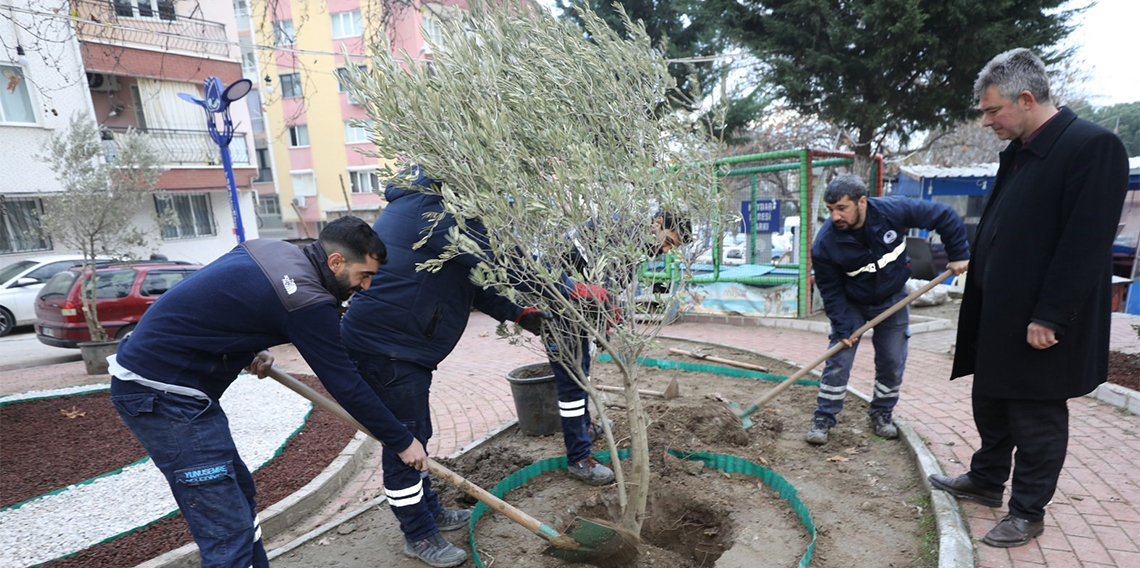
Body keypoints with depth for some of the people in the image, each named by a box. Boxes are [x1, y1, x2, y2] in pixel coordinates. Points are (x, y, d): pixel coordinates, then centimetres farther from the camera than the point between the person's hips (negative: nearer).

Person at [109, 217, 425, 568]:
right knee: (229, 531, -6)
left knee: (240, 492, 17)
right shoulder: (307, 300, -21)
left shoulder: (270, 250, 3)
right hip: (161, 392, -10)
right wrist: (402, 441, -5)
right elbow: (346, 385, -16)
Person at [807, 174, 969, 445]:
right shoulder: (825, 243, -26)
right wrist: (842, 328, -20)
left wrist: (958, 254, -9)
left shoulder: (894, 210, -24)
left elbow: (945, 216, -9)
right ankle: (823, 419, 4)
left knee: (892, 362, 7)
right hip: (851, 305, -2)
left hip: (893, 300, 2)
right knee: (838, 361, -6)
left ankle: (882, 414, 26)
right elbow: (831, 290, -17)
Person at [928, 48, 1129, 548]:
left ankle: (1027, 512, 24)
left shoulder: (1094, 147, -15)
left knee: (1037, 419, 7)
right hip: (996, 317, 8)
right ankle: (985, 481, 38)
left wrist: (1050, 318, -21)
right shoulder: (1017, 153, 11)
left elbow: (1086, 244, -20)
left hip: (1042, 325, -8)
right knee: (989, 404, 20)